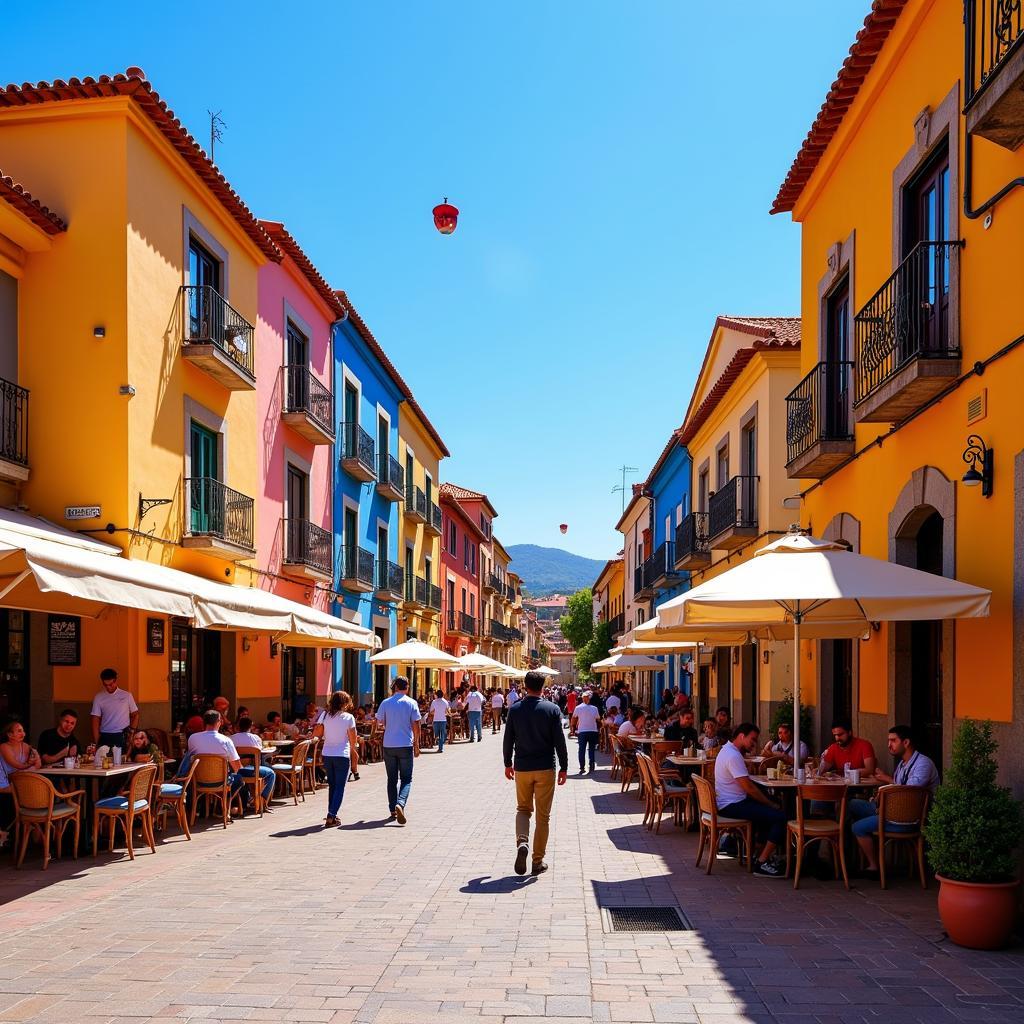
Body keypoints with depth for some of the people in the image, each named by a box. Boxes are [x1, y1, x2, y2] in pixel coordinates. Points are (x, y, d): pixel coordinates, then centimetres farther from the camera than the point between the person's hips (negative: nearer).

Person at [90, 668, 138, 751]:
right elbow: (95, 721, 2)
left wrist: (131, 731, -2)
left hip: (123, 737, 0)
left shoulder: (127, 695, 4)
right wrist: (96, 743, -3)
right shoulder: (98, 698, 3)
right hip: (105, 738, 0)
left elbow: (135, 715, 11)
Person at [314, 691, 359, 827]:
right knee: (340, 787, 0)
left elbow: (316, 733, -1)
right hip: (342, 755, -4)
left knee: (332, 785, 17)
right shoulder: (348, 717, -8)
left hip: (327, 755, 4)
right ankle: (331, 816, -10)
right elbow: (353, 740, -5)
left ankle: (332, 815, 20)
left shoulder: (325, 715, 0)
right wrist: (354, 751, 10)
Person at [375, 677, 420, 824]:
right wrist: (416, 745, 4)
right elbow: (415, 726, -4)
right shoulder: (411, 703, -4)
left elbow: (379, 722, 3)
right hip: (406, 745, -2)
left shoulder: (386, 703, 0)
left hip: (389, 745, 2)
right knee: (406, 779, 3)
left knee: (392, 779, 12)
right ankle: (400, 804, -20)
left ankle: (393, 810, 14)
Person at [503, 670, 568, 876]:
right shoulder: (552, 709, -7)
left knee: (523, 809, 18)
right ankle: (538, 862, 10)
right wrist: (564, 767, 1)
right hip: (545, 768, -1)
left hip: (522, 768, 2)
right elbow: (559, 741, -7)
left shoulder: (515, 709, -2)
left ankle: (522, 842, -9)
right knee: (543, 815, 7)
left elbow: (508, 739, 3)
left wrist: (508, 763, 16)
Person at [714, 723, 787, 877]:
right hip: (731, 806, -11)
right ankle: (762, 864, -13)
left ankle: (764, 853, 25)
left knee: (769, 810, 24)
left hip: (730, 802, 11)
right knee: (780, 816, -18)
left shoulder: (728, 750, 15)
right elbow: (748, 787, -20)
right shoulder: (733, 756, -19)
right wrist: (772, 804, -11)